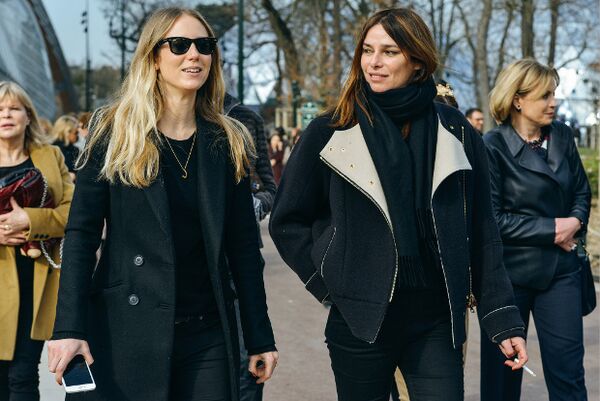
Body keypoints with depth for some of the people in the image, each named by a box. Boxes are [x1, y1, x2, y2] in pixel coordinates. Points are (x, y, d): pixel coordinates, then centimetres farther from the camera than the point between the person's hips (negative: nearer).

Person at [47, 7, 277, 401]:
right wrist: (70, 328, -13)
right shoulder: (114, 132, -1)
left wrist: (260, 338, 4)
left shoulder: (229, 142, 6)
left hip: (209, 334, 2)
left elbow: (243, 245, 7)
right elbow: (82, 233, -4)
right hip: (124, 331, -2)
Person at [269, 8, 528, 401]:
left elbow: (482, 234, 4)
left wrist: (504, 319, 1)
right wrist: (333, 284, -4)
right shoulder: (330, 133, -2)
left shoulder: (456, 132, 3)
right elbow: (288, 222, 5)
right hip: (361, 321, -1)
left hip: (437, 321, 1)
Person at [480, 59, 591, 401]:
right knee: (503, 369, 10)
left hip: (561, 268, 4)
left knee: (568, 370, 3)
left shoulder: (562, 135, 4)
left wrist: (575, 222, -7)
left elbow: (582, 191, 14)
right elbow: (492, 218, -15)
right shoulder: (493, 147, -12)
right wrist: (552, 230, -15)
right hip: (510, 271, -4)